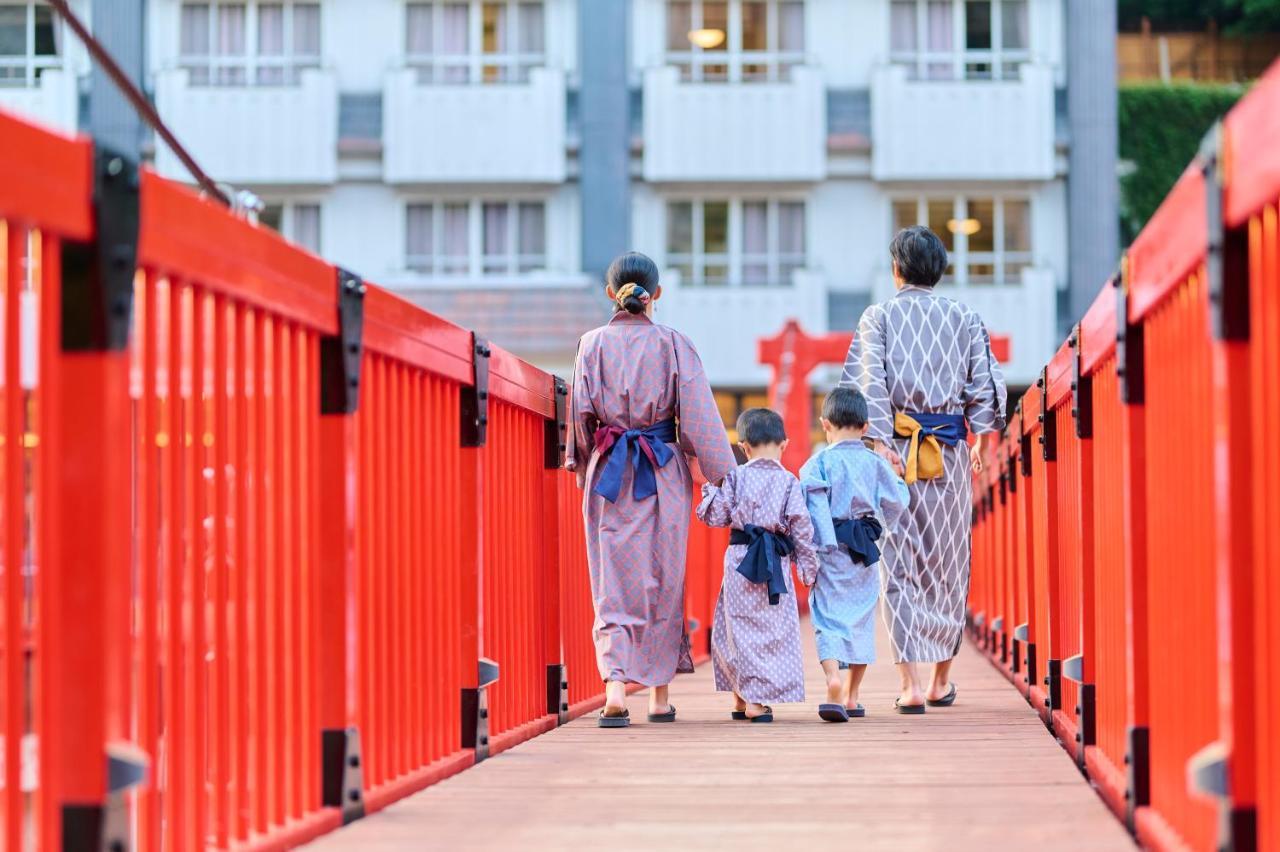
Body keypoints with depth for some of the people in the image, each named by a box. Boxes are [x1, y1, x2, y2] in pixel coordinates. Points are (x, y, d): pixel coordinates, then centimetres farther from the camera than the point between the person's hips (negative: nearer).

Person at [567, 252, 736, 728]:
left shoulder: (593, 344, -1)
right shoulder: (673, 345, -2)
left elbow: (580, 412, 0)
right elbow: (700, 417, -3)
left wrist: (583, 467, 15)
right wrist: (723, 475, 2)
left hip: (608, 472, 0)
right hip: (664, 474, 0)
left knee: (613, 582, 0)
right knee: (663, 580, 11)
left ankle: (615, 685, -19)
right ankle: (660, 695, 17)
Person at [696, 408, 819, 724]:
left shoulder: (735, 477, -1)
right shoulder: (789, 481, 0)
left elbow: (716, 516, 0)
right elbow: (801, 528, -1)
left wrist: (710, 490, 17)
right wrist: (808, 568, 7)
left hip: (740, 560, 0)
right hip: (776, 564, 0)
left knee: (740, 627, 8)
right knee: (774, 628, 5)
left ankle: (743, 698, 9)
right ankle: (757, 700, -1)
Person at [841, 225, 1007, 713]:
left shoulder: (877, 317, 2)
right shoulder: (964, 318, 6)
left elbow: (868, 380, -9)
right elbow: (985, 384, 3)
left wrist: (879, 441, -13)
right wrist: (983, 444, 10)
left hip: (895, 449, -1)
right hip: (950, 453, 1)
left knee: (899, 567, 1)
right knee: (948, 563, 12)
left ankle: (910, 683, -10)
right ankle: (942, 680, 20)